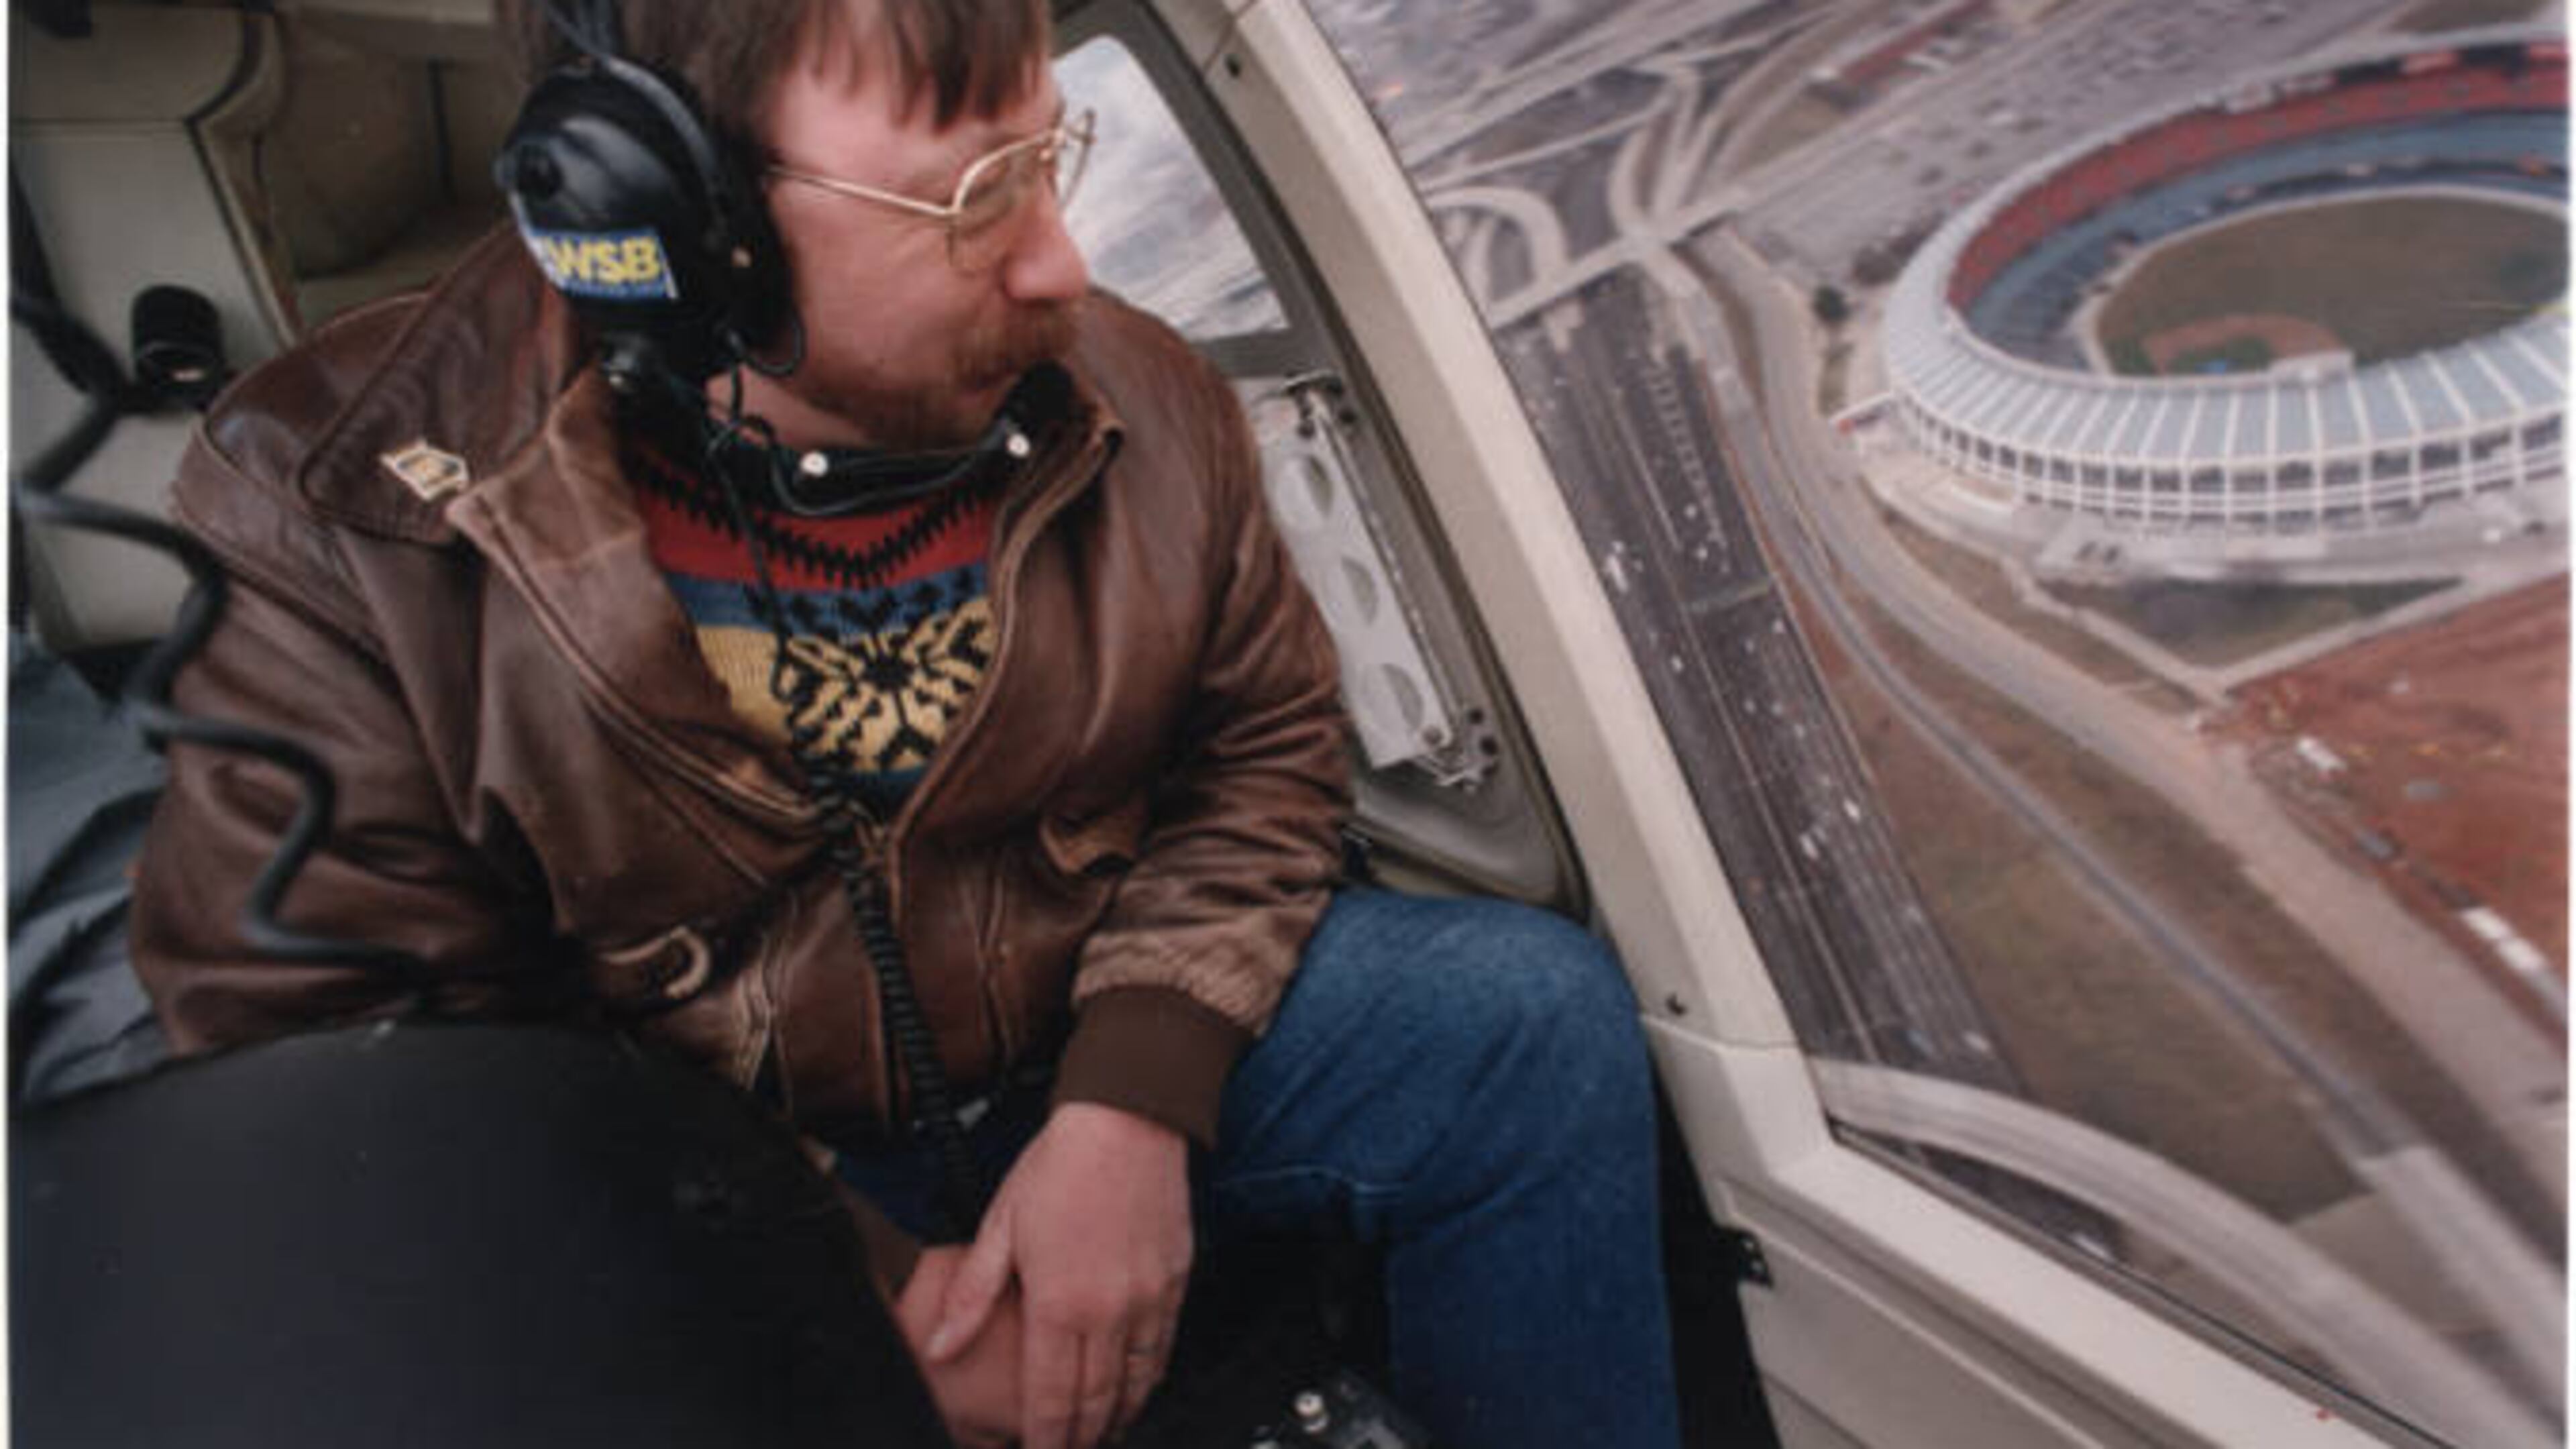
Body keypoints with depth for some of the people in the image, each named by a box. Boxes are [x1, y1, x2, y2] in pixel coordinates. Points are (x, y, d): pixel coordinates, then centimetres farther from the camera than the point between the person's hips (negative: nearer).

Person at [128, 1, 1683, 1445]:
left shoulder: (1135, 397, -8)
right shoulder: (340, 515, -17)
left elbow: (1264, 745, 2)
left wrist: (1136, 1101, -14)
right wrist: (867, 1300, -20)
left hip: (1100, 1043, 3)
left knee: (1536, 1011, -13)